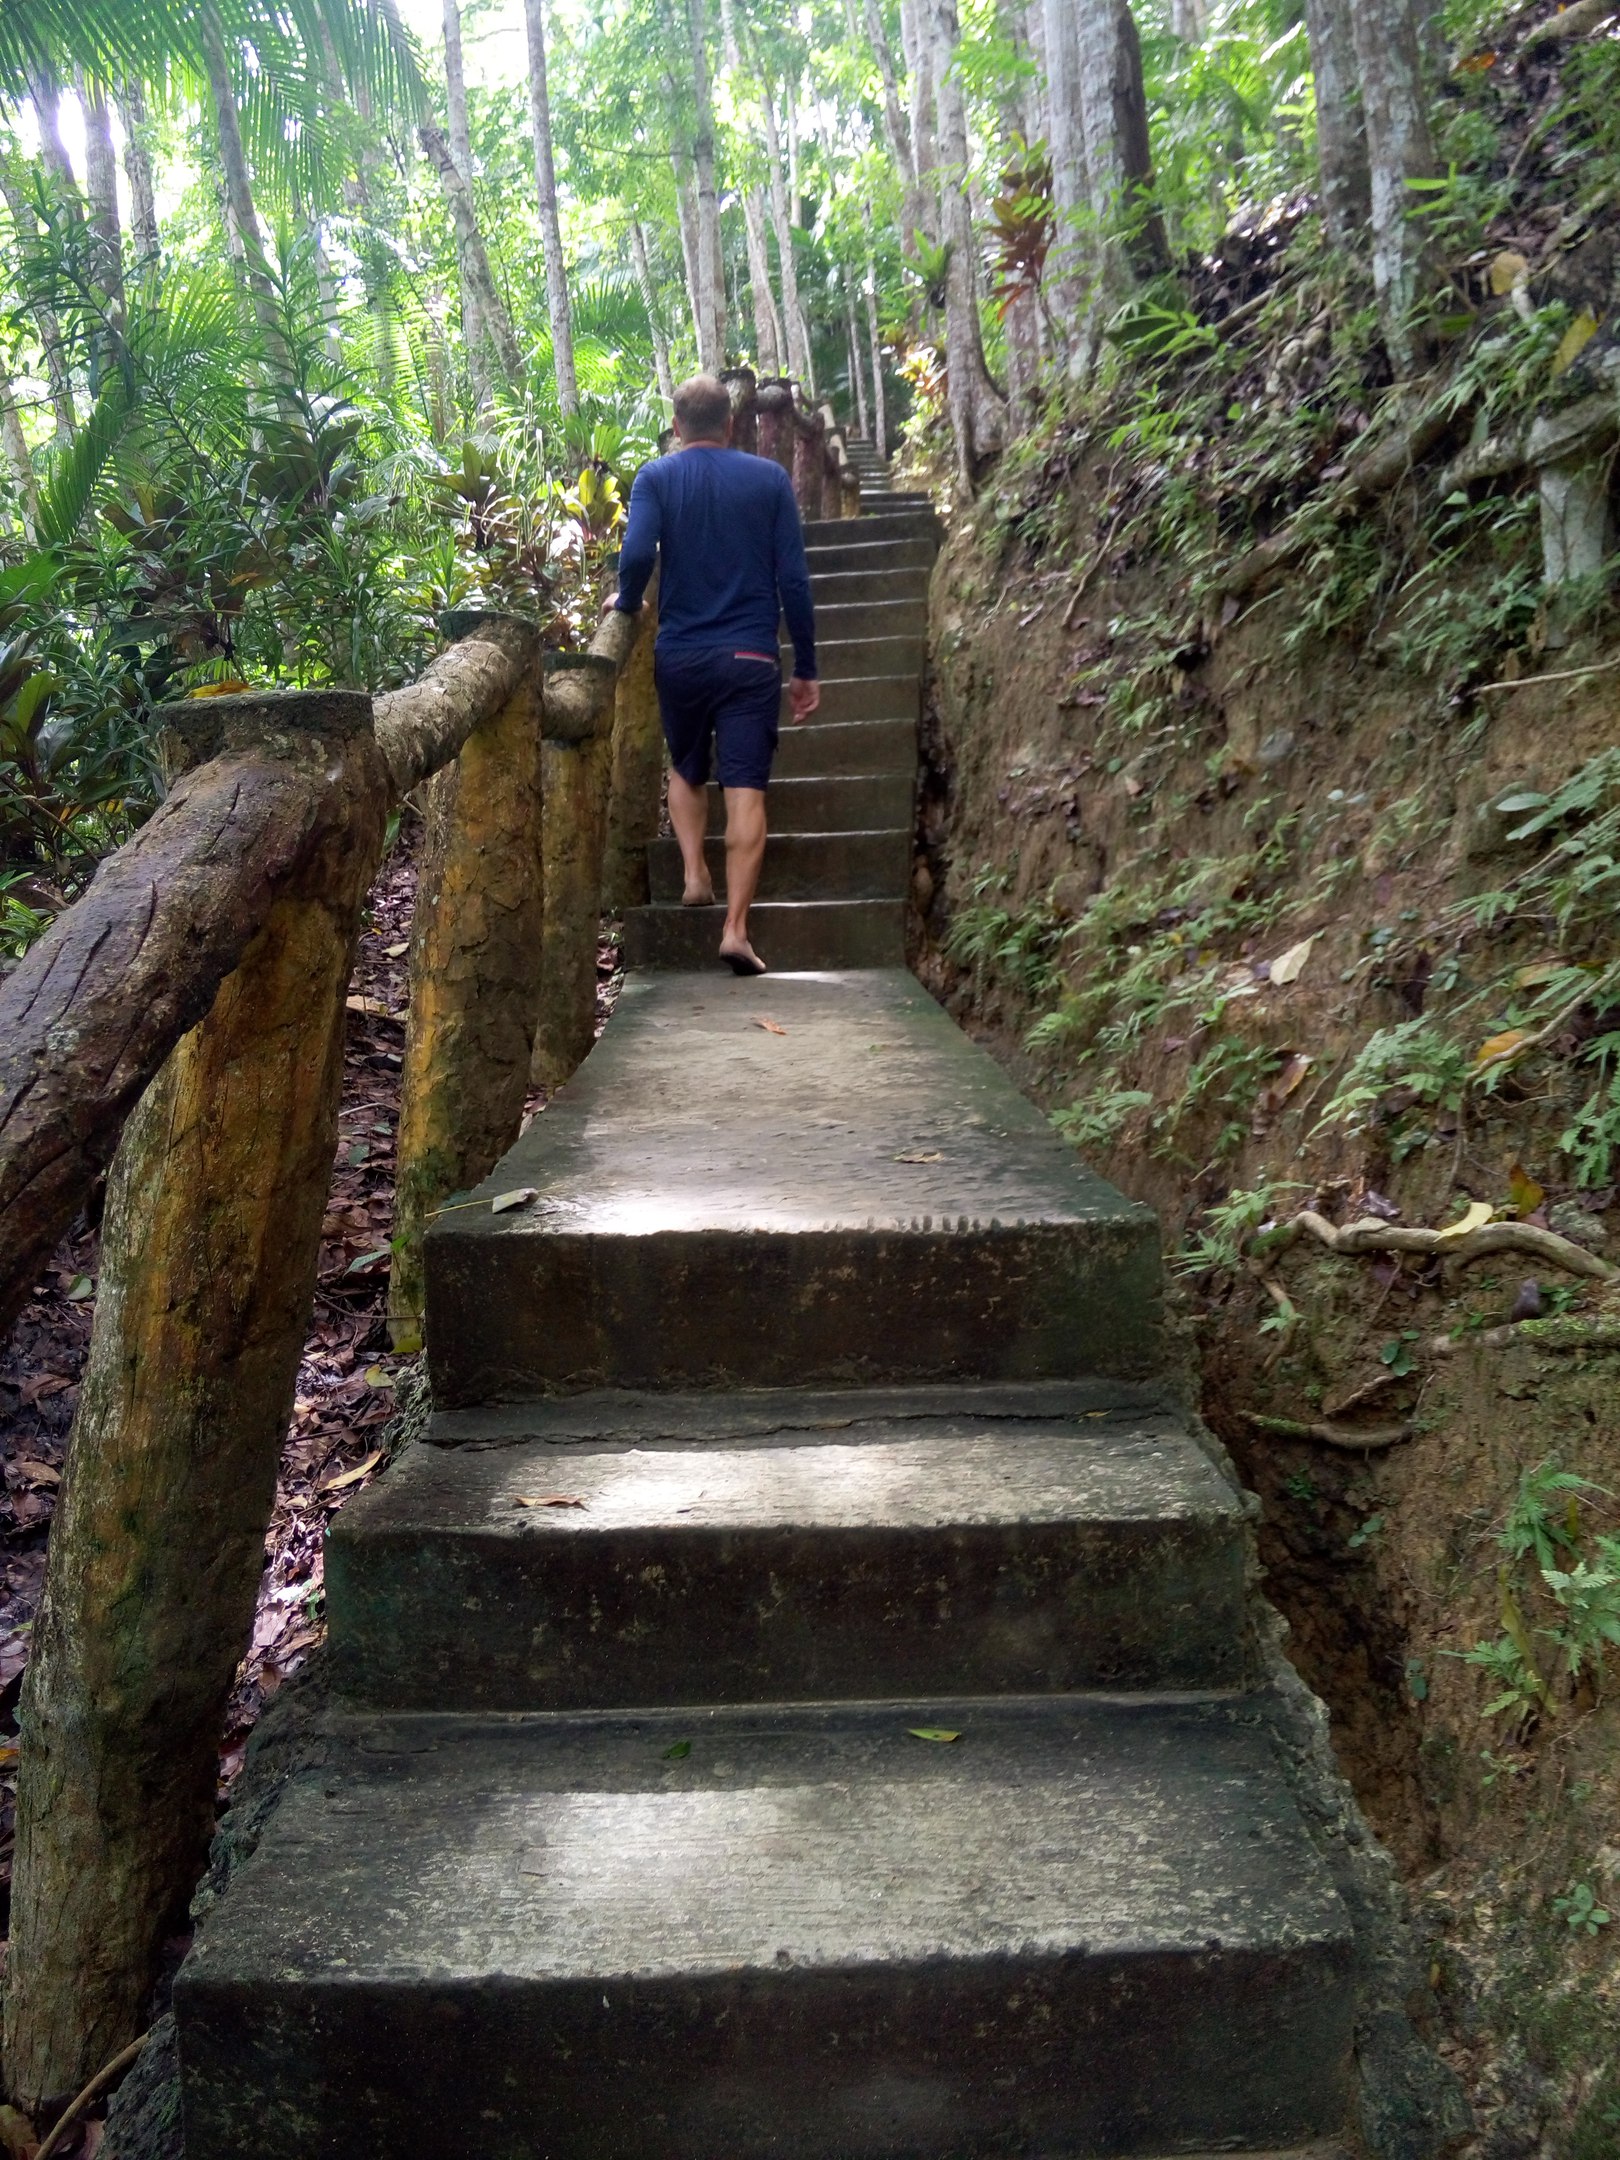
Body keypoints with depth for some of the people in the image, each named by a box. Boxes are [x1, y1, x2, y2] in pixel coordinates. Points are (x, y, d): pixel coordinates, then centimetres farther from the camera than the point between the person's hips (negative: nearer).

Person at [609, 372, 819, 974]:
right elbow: (793, 579, -1)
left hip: (679, 656, 1)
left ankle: (694, 875, 9)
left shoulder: (655, 478, 1)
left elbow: (636, 556, -15)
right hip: (750, 657, -1)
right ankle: (736, 929, -12)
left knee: (685, 771, 25)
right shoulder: (769, 478, 3)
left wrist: (626, 603, 6)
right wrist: (805, 668, 5)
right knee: (746, 790, -4)